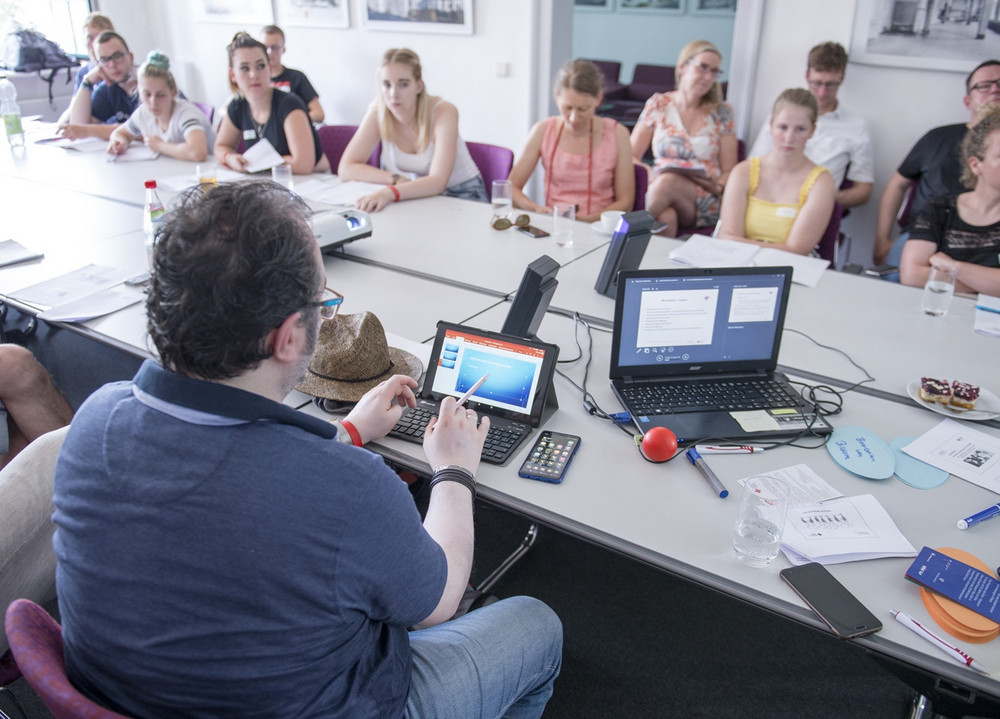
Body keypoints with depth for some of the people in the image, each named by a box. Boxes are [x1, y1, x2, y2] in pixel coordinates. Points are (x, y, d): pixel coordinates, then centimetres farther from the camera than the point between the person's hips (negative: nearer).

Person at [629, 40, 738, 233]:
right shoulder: (658, 105, 12)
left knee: (668, 181, -36)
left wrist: (718, 188, -12)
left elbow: (728, 170, 11)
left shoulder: (722, 113, 12)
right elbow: (631, 156, 9)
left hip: (704, 202, 1)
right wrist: (651, 176, -12)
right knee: (666, 216, -40)